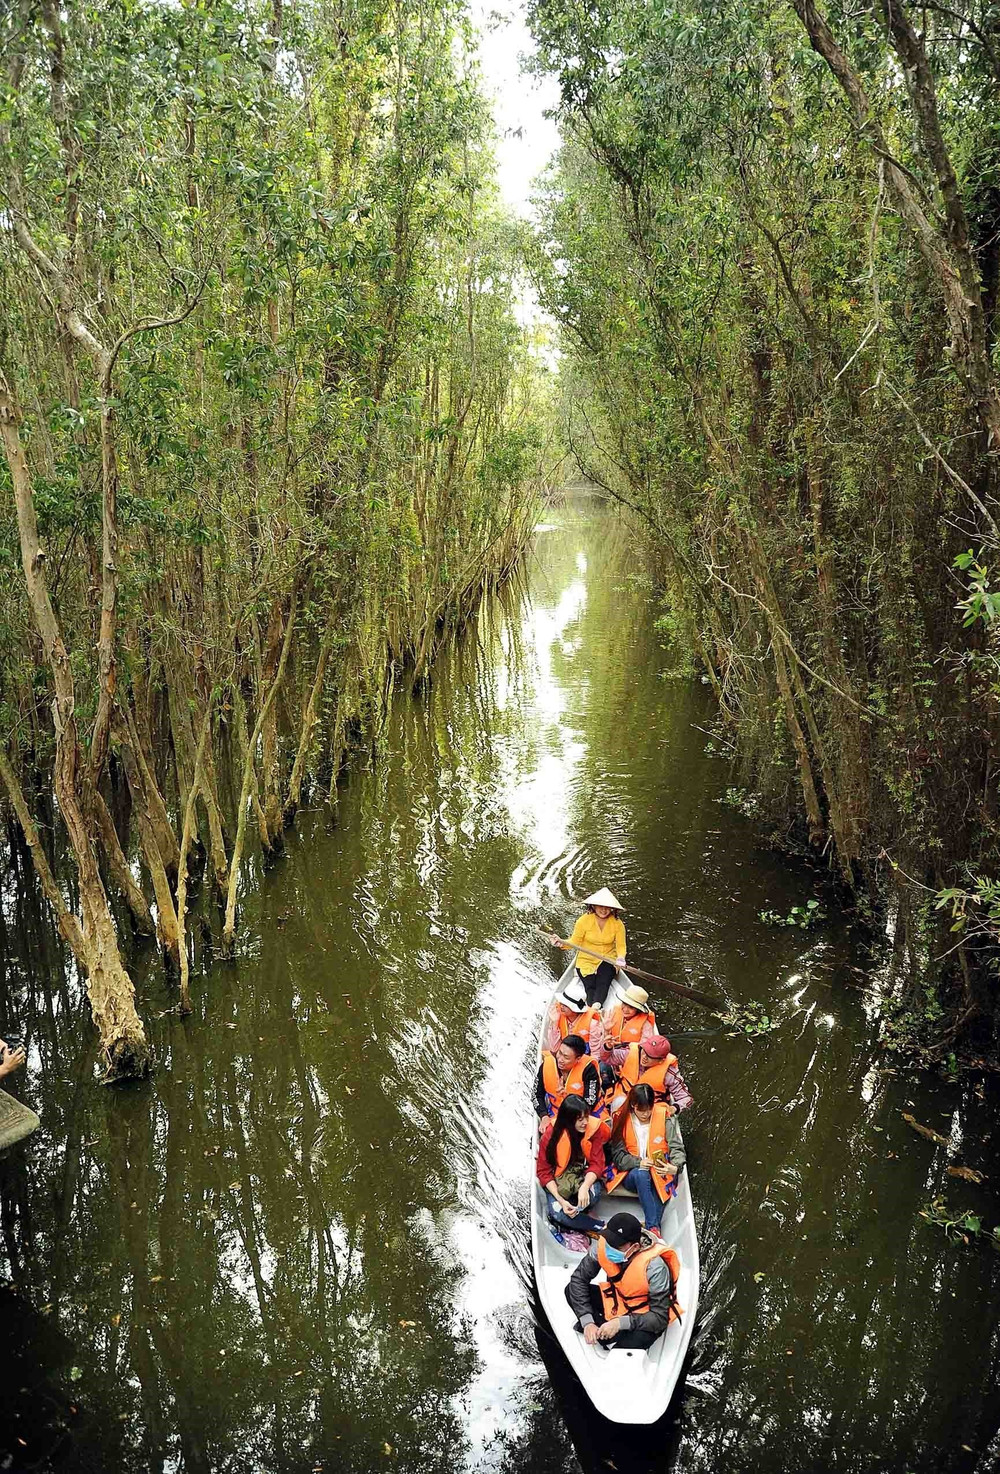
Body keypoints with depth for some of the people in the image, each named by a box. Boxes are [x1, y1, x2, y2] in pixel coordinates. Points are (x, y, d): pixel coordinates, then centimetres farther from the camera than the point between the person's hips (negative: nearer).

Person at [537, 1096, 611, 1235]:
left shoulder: (594, 1128, -16)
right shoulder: (551, 1135, -19)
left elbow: (596, 1164, -15)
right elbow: (544, 1171, -13)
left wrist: (584, 1187, -35)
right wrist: (560, 1200, -27)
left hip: (585, 1175, 0)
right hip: (559, 1178, 0)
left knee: (592, 1195, -36)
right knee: (557, 1214, -30)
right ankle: (602, 1228, -13)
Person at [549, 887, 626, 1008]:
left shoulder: (617, 924, -3)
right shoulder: (584, 920, -6)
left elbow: (621, 946, -2)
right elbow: (575, 942, -2)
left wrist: (620, 958, -24)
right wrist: (561, 944, -21)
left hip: (608, 960, 0)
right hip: (586, 961, 0)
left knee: (603, 983, -28)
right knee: (590, 987, -23)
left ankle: (596, 1006, -50)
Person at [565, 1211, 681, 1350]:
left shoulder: (654, 1267, -34)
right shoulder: (604, 1244, -23)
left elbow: (660, 1318, -29)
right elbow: (578, 1278, -14)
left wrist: (621, 1323, -40)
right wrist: (587, 1321, -25)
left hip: (644, 1313, -5)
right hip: (616, 1298, 5)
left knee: (631, 1345, -36)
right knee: (572, 1290, -13)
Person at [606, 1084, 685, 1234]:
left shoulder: (664, 1116, -4)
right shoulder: (621, 1119, -3)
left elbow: (677, 1148, -6)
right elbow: (617, 1155, -2)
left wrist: (675, 1167, -28)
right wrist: (639, 1162, -20)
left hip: (659, 1173, 0)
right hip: (631, 1175, 0)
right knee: (641, 1174, -34)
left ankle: (652, 1229, -34)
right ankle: (653, 1228, -36)